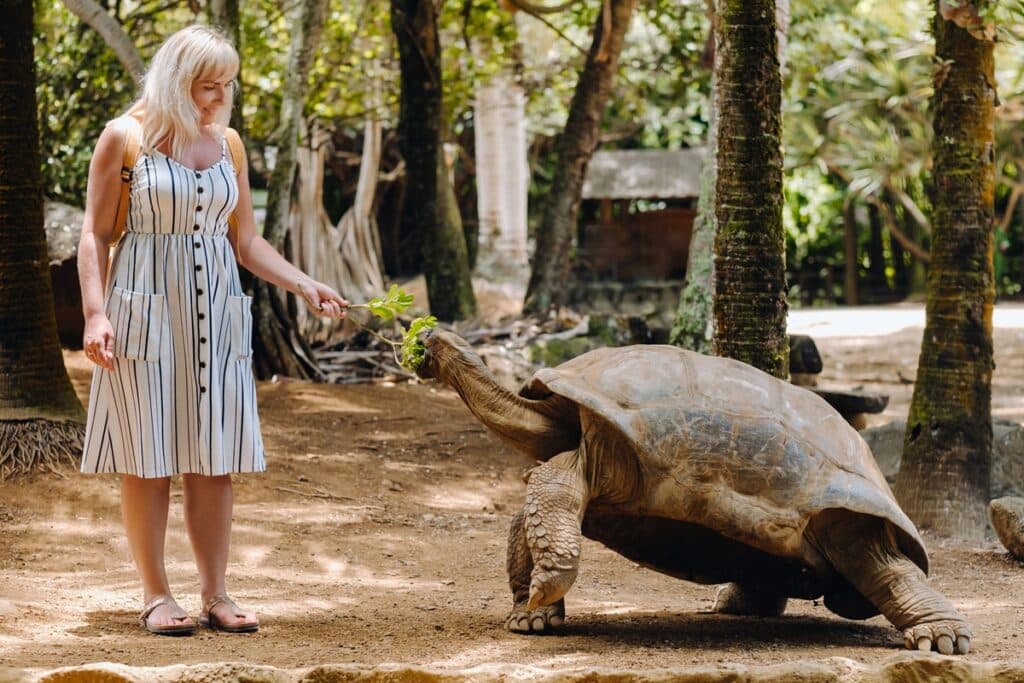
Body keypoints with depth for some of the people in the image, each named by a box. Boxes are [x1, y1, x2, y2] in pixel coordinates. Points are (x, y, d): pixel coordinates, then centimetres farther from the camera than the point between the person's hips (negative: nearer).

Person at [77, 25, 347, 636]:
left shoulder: (226, 145, 10)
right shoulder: (125, 138, -3)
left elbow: (247, 243, 14)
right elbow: (96, 236, -2)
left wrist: (307, 287, 2)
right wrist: (96, 312, -12)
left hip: (215, 313, 4)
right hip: (145, 311, -4)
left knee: (215, 458, 3)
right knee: (148, 456, -1)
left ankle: (216, 594, 8)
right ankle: (156, 594, 7)